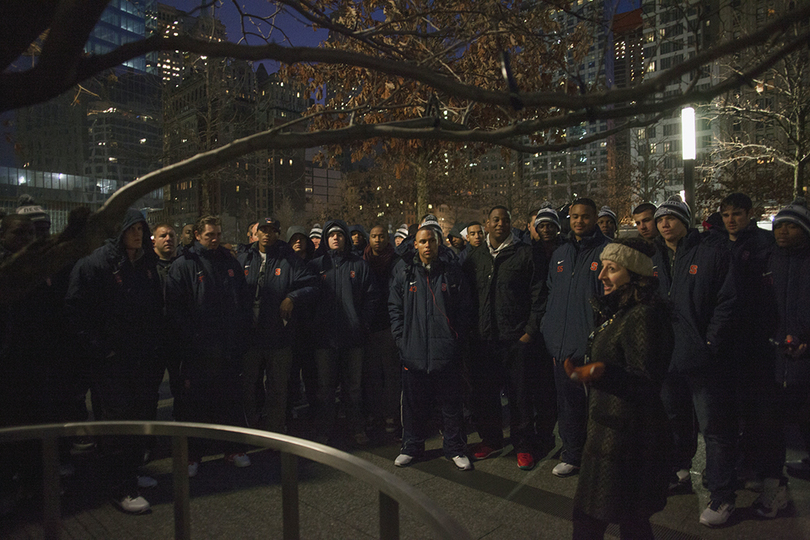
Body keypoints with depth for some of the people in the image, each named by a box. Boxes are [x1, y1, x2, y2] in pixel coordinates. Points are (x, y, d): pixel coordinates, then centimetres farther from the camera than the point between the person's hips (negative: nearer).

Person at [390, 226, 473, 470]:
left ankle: (455, 449, 24)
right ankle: (412, 447, 28)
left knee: (451, 403, 8)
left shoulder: (452, 273, 5)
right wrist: (401, 339, -1)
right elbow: (395, 308, 7)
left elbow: (464, 310, 6)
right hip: (413, 352, 1)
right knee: (414, 403, 11)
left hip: (446, 352, 0)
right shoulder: (404, 273, 6)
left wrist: (457, 339, -2)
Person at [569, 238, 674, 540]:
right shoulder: (619, 312, 10)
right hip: (608, 428, 10)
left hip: (626, 436, -10)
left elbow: (646, 383, -24)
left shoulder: (643, 316, -20)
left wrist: (604, 374, -37)